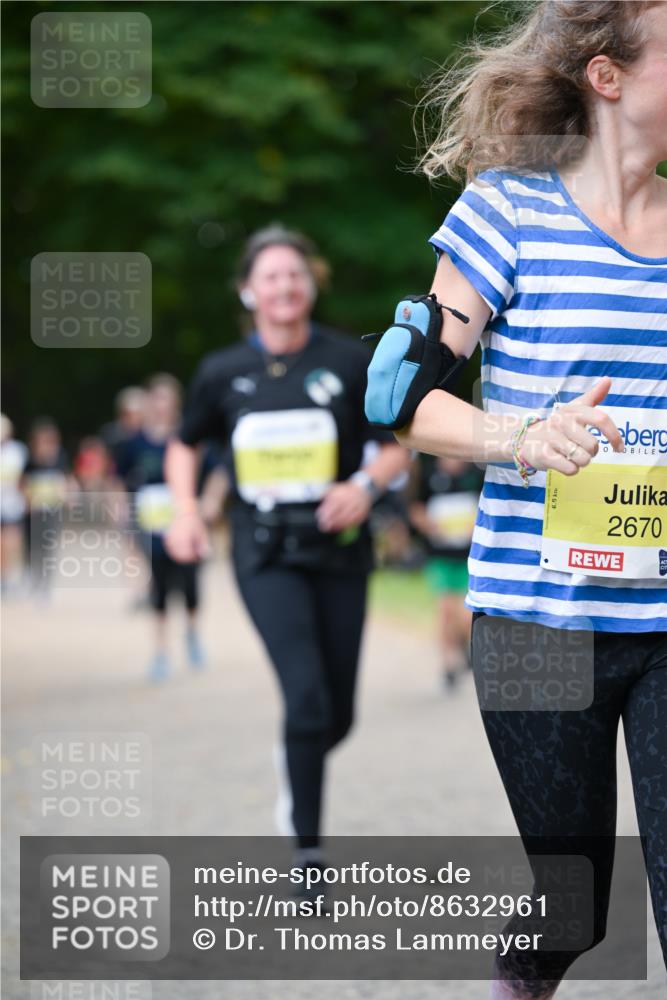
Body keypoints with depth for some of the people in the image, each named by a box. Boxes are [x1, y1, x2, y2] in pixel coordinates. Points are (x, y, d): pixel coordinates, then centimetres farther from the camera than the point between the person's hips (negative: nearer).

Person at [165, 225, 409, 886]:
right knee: (307, 697, -18)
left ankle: (296, 765, 42)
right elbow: (185, 446, 19)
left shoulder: (348, 361, -1)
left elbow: (397, 445, 6)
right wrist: (186, 509, 3)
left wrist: (366, 485, -14)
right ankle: (307, 851, -7)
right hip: (265, 554, -1)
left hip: (338, 552, 1)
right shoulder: (223, 372, 3)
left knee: (338, 715, 5)